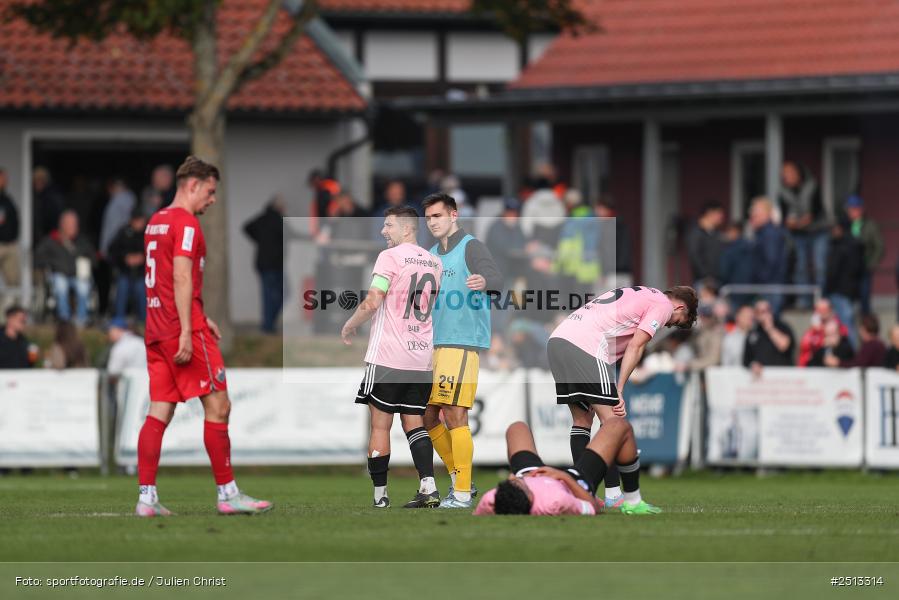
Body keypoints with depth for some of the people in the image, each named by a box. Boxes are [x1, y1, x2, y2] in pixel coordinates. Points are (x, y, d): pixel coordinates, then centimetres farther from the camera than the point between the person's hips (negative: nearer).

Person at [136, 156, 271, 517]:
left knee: (160, 412, 4)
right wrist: (187, 332, -22)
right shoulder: (186, 223, -10)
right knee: (218, 406, -3)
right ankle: (227, 494, -2)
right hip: (184, 328, -9)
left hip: (156, 331, 9)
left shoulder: (155, 222, 18)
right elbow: (181, 279, -19)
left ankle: (147, 497, -2)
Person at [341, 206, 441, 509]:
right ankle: (428, 487, -5)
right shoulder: (434, 263, 12)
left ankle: (379, 494, 2)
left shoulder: (391, 257, -9)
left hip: (387, 357, -6)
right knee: (414, 422, 10)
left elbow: (372, 303, -15)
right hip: (422, 358, 6)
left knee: (380, 424, 1)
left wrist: (349, 326, -1)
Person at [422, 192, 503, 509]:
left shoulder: (471, 247, -6)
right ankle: (459, 479, 19)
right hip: (435, 345, 8)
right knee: (427, 416, 7)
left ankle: (462, 493, -8)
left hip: (463, 343, -8)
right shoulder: (432, 254, 18)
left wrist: (484, 281, -46)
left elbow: (496, 278, -24)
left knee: (455, 416, -11)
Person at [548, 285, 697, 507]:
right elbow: (635, 346, -3)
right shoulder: (663, 305, 7)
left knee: (582, 420, 15)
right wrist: (619, 391, -5)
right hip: (585, 346, -9)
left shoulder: (640, 295, 31)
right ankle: (613, 495, -5)